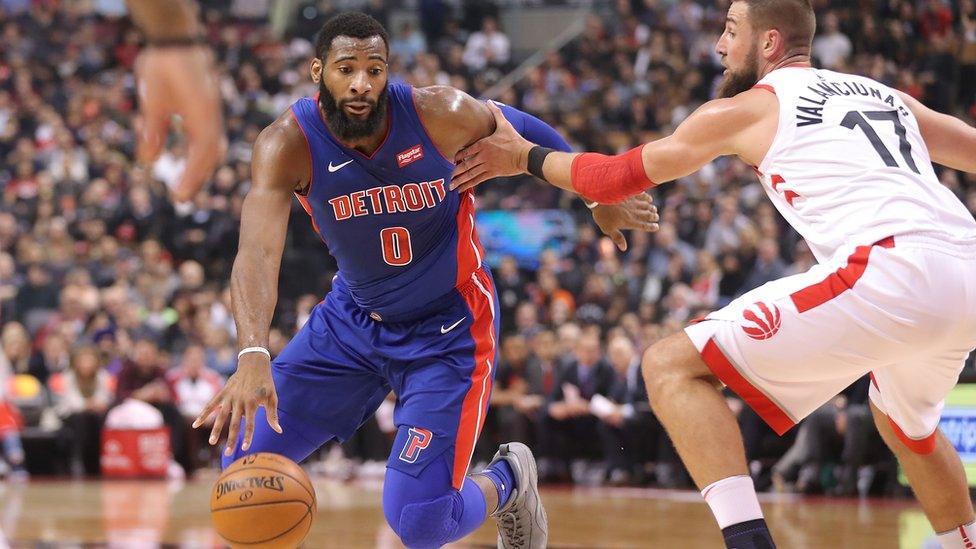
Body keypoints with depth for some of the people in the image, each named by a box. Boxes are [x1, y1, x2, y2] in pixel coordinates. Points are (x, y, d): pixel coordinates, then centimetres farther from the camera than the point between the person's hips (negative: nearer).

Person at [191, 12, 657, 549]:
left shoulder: (440, 116, -24)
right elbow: (258, 252, -36)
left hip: (447, 328, -3)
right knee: (247, 455, -4)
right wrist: (254, 356, -53)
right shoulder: (287, 144, -22)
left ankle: (507, 481, 20)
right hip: (351, 318, 3)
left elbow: (520, 131, -2)